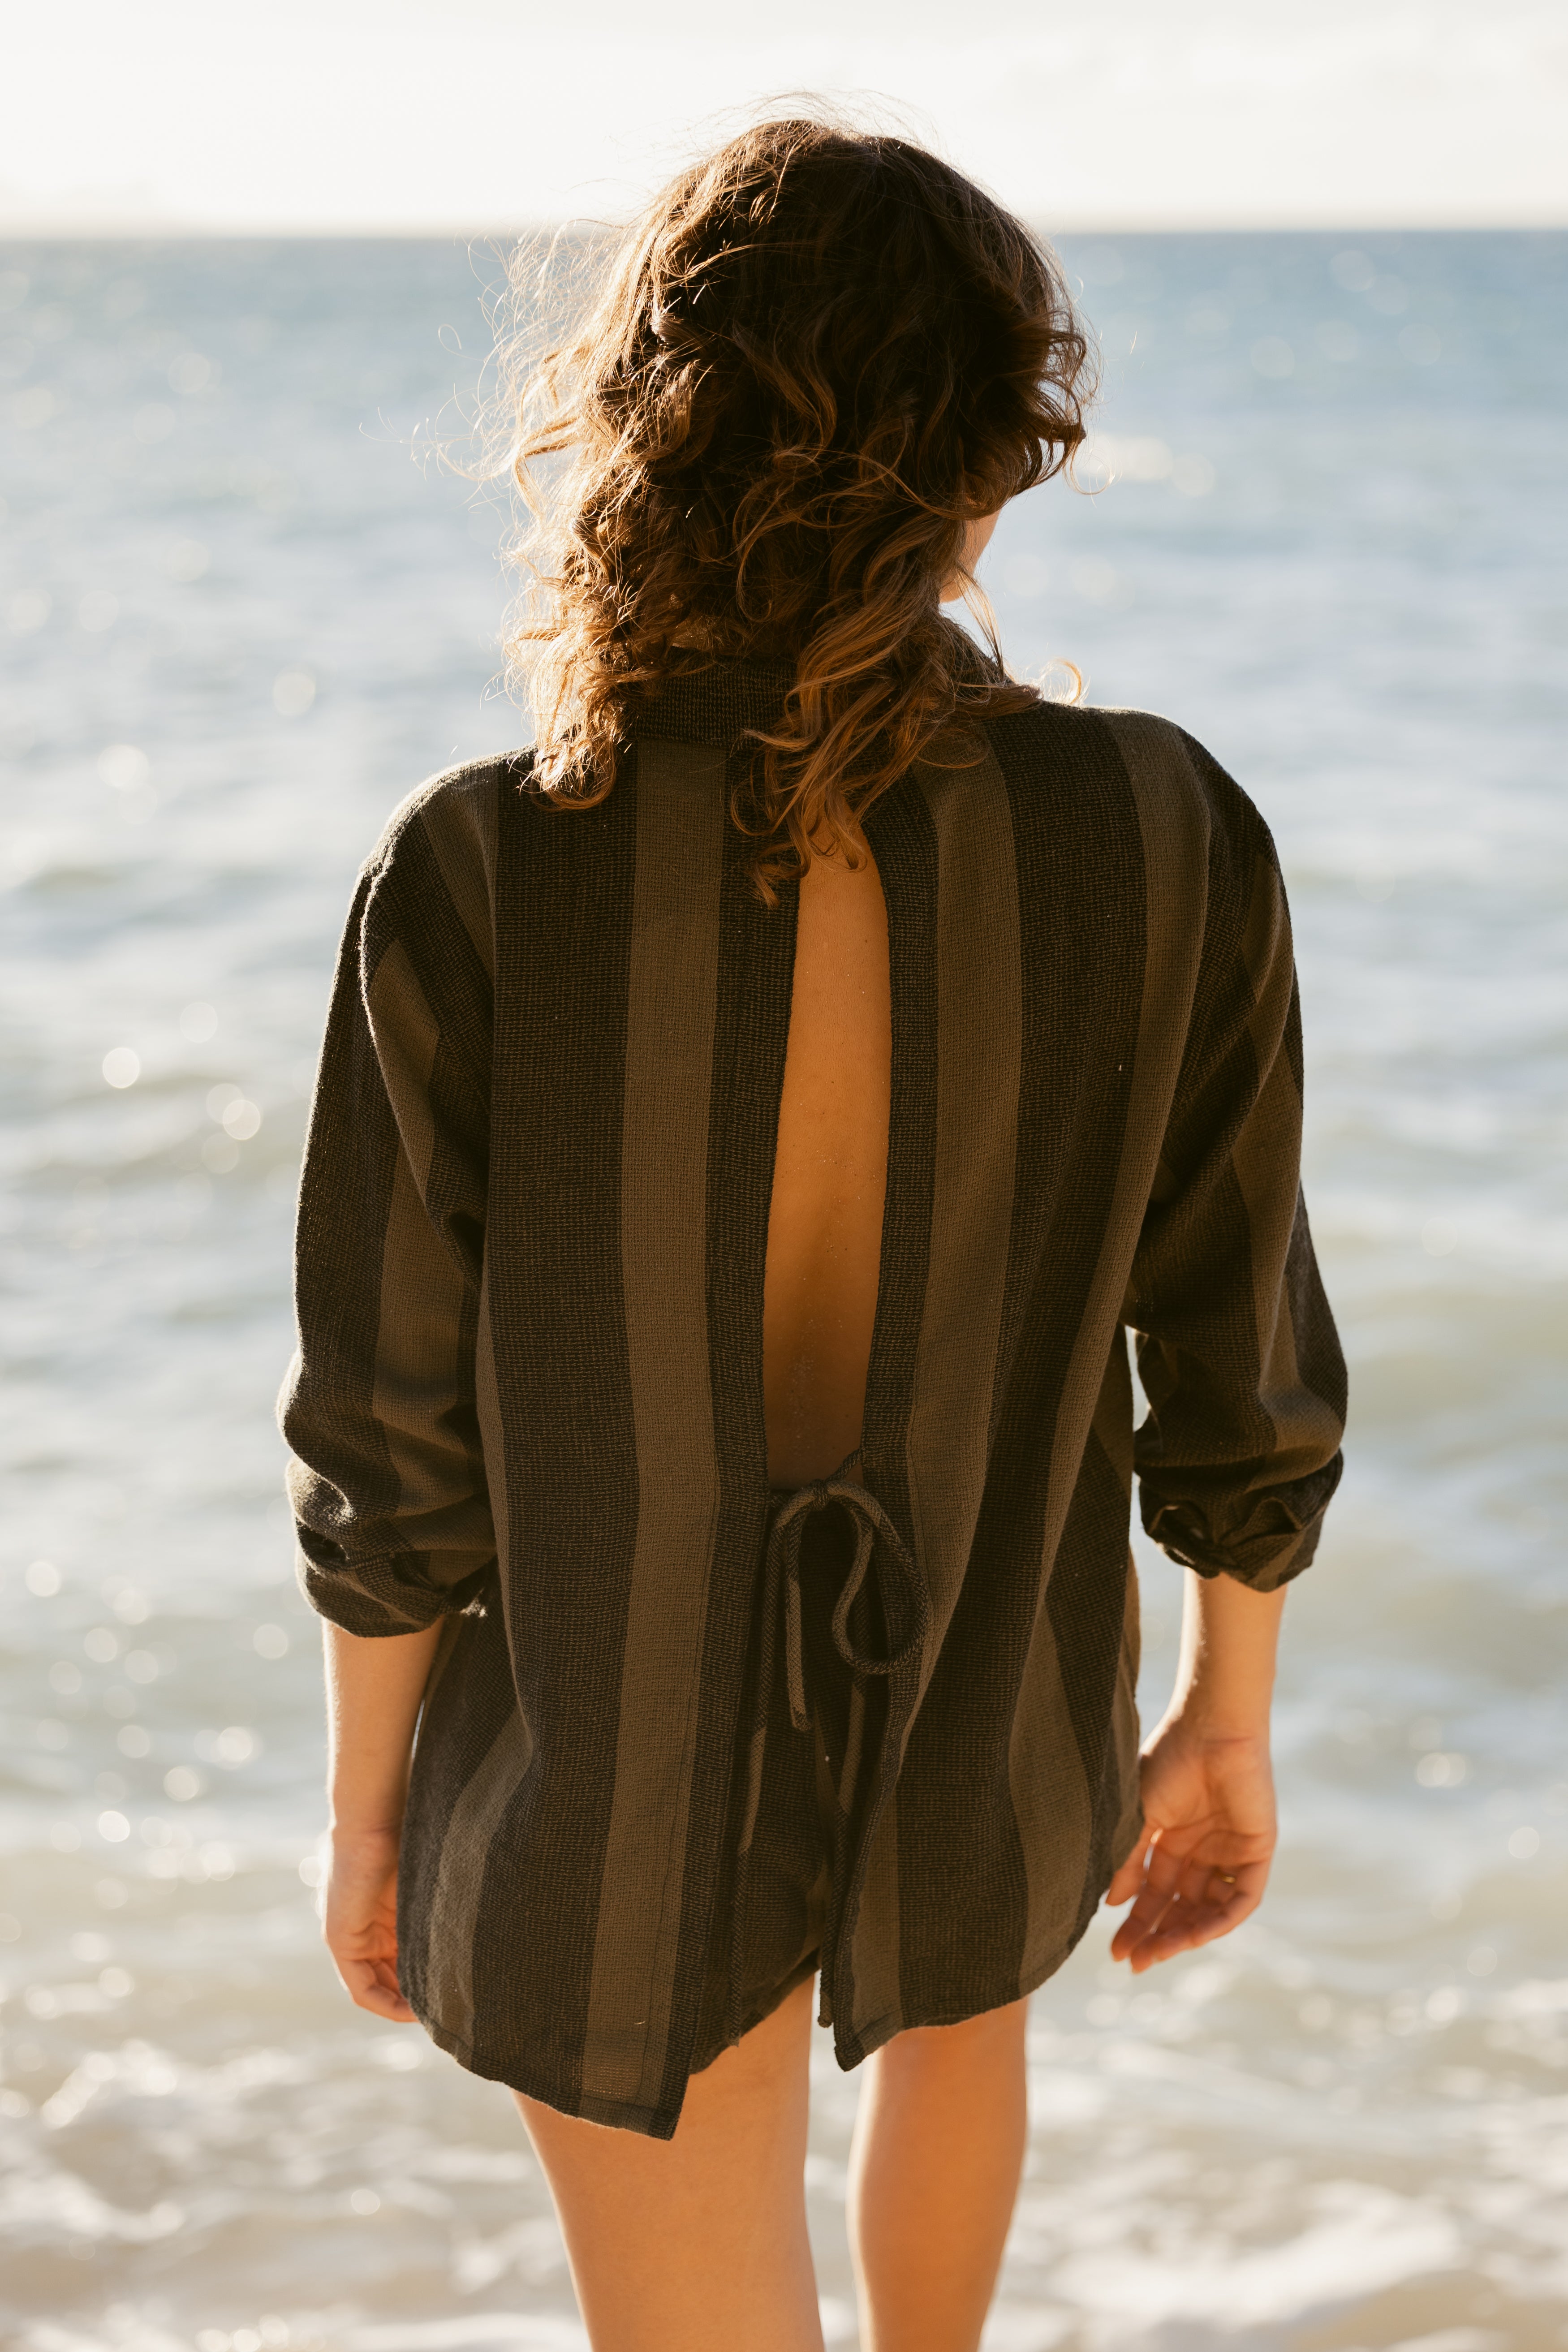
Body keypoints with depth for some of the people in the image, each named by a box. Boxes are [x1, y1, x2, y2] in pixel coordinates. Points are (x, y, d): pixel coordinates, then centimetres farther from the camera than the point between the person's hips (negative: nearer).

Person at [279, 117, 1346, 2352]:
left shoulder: (471, 881, -22)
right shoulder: (1164, 841, -19)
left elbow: (392, 1450, -13)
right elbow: (1240, 1368, -7)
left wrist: (367, 1811, 5)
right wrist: (1232, 1721, 10)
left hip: (618, 1779, -2)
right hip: (999, 1737, 3)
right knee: (958, 1994, 38)